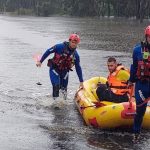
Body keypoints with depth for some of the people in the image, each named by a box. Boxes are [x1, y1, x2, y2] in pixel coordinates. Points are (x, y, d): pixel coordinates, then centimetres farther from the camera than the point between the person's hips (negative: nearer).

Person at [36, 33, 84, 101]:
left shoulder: (75, 55, -7)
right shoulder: (60, 47, -19)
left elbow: (78, 68, 1)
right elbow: (48, 51, -9)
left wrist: (81, 81, 3)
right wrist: (40, 61, -7)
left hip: (64, 71, 4)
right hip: (54, 69, -4)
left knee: (64, 87, 7)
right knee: (56, 85, -18)